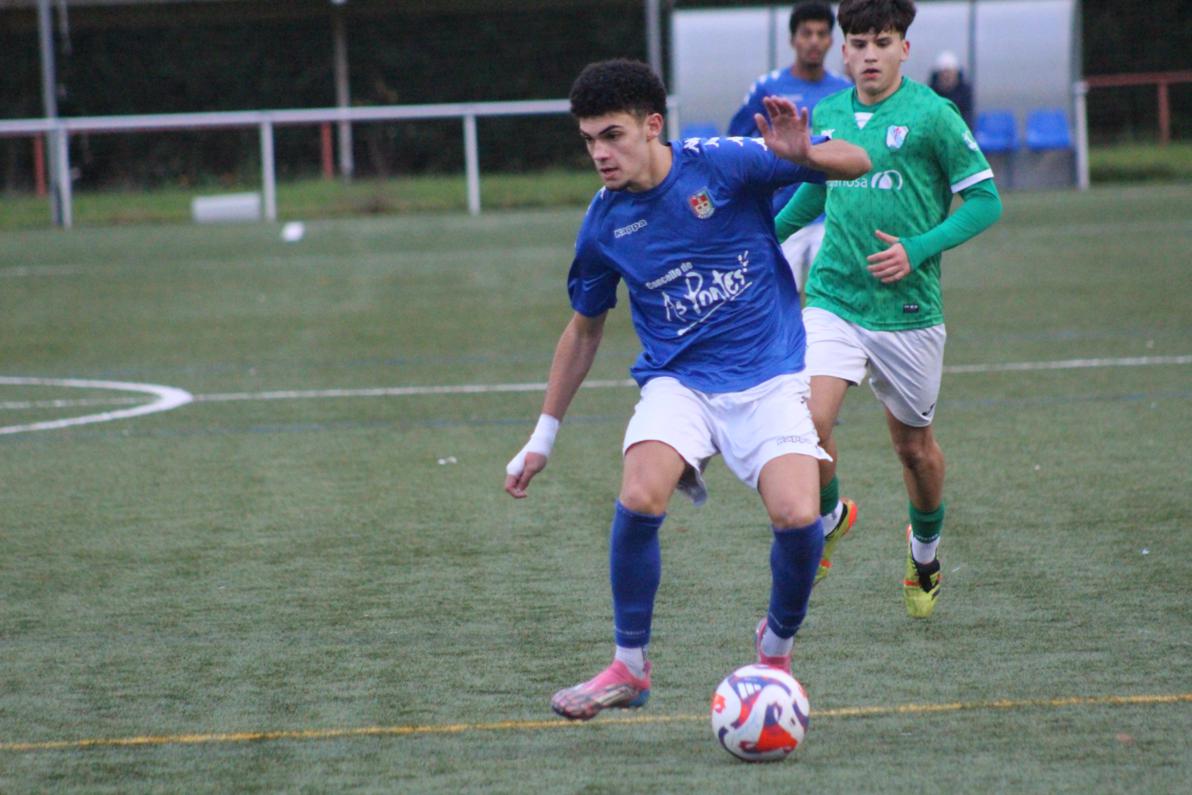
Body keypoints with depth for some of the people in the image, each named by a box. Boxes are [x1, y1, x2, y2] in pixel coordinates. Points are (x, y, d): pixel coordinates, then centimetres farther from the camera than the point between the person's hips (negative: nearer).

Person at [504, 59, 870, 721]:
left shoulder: (723, 165, -10)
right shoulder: (605, 224, 0)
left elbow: (856, 165, -8)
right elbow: (584, 330, 16)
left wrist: (801, 154, -31)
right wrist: (543, 439, 19)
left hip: (767, 375, -2)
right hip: (677, 380, 2)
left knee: (798, 518, -23)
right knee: (640, 499, -27)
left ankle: (778, 647, 9)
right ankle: (630, 667, -6)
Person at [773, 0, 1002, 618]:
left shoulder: (931, 115, -8)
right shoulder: (826, 116, 6)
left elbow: (985, 200, -6)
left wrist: (918, 249, -16)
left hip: (907, 308, -2)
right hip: (832, 301, 2)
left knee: (913, 444, 12)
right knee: (810, 421, -18)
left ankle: (925, 551, 40)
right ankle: (828, 518, 12)